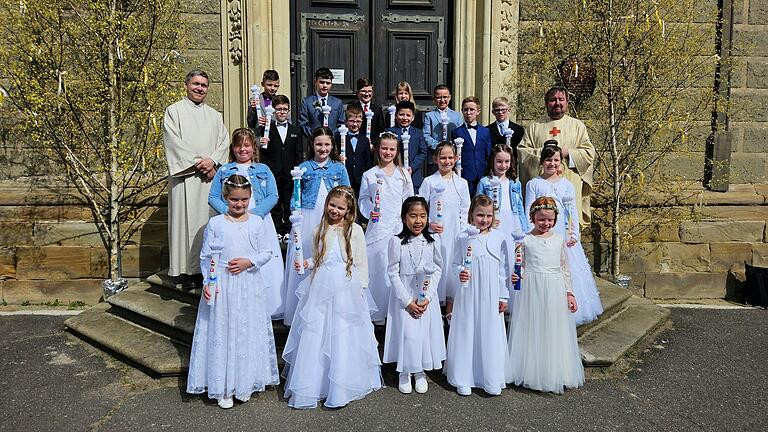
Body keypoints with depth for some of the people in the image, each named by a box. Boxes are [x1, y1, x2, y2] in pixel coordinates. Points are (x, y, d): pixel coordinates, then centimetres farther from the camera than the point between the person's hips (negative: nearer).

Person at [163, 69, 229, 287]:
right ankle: (187, 270, 0)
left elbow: (224, 141, 9)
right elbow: (174, 142, -6)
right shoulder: (174, 111, 5)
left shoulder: (214, 115, 18)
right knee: (186, 219, -4)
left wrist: (212, 161, -9)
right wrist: (198, 163, -13)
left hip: (210, 176, 4)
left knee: (209, 220, 3)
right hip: (186, 177, -4)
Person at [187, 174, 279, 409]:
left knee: (248, 332, 9)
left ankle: (245, 383, 26)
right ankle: (223, 388, 18)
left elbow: (266, 252, 4)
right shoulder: (215, 223, -1)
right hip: (222, 286, -1)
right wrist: (207, 282, -10)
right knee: (221, 332, 5)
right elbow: (206, 256, 1)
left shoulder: (256, 222, 2)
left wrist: (249, 262, -13)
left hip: (249, 286, 1)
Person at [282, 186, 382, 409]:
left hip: (346, 292, -3)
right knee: (315, 338, 5)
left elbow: (361, 263, 1)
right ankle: (309, 386, 17)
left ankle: (341, 389, 12)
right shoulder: (320, 230, 12)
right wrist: (306, 263, 0)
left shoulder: (355, 230, -1)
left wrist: (360, 290, -3)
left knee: (343, 338, 1)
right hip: (321, 290, 4)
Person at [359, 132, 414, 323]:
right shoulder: (369, 175, 6)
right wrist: (369, 212, -10)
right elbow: (363, 199, 9)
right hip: (377, 227, -1)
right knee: (377, 267, 1)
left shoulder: (403, 174, 9)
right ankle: (377, 312, 12)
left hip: (399, 227, 1)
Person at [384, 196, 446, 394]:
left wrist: (428, 297, -9)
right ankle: (404, 373, 21)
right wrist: (408, 301, -12)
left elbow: (438, 269, 2)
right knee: (406, 332, -1)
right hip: (404, 297, -2)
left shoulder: (432, 242, -2)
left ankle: (420, 372, 27)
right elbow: (393, 273, -9)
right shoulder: (397, 242, -9)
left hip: (427, 297, 2)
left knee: (425, 332, 6)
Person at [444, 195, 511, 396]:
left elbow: (504, 269, 4)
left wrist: (503, 296, 3)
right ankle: (464, 379, 17)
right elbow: (455, 265, 7)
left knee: (491, 335, 4)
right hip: (467, 294, 0)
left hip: (490, 296, 0)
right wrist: (459, 274, -15)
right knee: (465, 334, 5)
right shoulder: (464, 239, 0)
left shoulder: (499, 239, 0)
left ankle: (492, 380, 18)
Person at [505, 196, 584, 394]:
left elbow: (564, 268, 10)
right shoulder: (525, 240, -1)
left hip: (555, 290, 2)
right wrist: (514, 276, -21)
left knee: (555, 331, 7)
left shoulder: (559, 239, 7)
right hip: (531, 288, -2)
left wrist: (569, 293, 7)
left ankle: (555, 373, 22)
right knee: (532, 330, 4)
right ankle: (531, 372, 17)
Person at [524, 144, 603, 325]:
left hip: (564, 234, 3)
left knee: (567, 272, 4)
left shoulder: (567, 184, 9)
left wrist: (574, 234, -4)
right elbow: (529, 211, -2)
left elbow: (573, 211, 6)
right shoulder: (534, 184, 2)